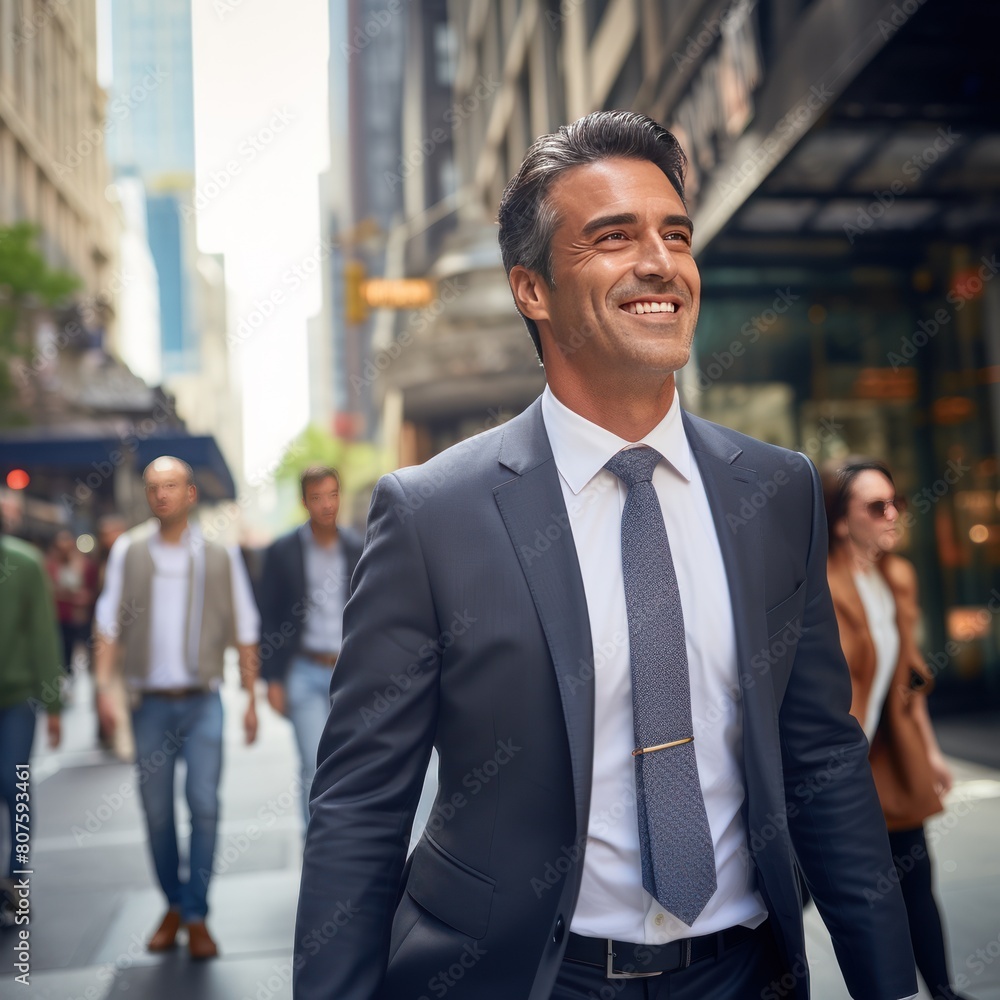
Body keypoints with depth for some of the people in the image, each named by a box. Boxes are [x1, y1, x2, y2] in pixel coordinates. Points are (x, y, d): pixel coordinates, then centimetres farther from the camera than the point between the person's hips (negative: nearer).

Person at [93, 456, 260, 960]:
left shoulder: (220, 555, 3)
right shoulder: (128, 550, 4)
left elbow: (244, 631, 8)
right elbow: (109, 624, 5)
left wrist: (251, 700, 6)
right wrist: (104, 687, -7)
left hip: (202, 701, -1)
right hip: (149, 702, 1)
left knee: (204, 804, -9)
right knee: (156, 811, 7)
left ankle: (196, 916, 3)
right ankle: (174, 905, 25)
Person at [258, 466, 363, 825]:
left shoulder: (359, 549, 4)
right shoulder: (283, 551, -2)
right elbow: (269, 618, -1)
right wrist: (272, 679, -5)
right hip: (304, 673, -2)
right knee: (315, 769, -8)